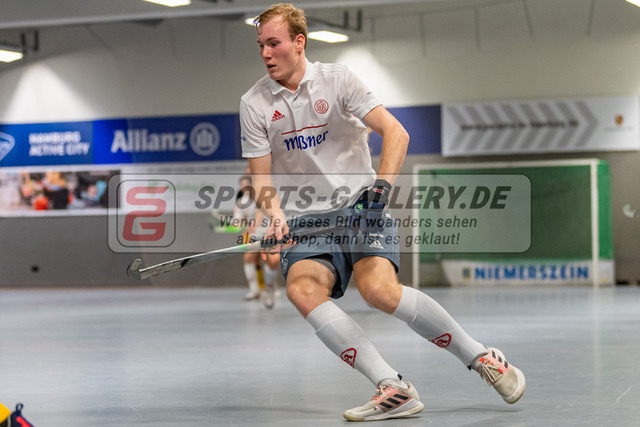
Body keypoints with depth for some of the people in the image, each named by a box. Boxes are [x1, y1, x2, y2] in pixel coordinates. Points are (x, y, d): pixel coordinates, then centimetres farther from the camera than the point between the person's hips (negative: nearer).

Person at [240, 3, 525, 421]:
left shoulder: (337, 79, -1)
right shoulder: (254, 104, 5)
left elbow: (395, 132, -8)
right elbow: (263, 177, 6)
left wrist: (381, 188, -23)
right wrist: (275, 212, -16)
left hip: (361, 207, -2)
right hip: (305, 221, 3)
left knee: (379, 289, -29)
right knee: (302, 288, -29)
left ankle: (483, 358, -12)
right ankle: (394, 389, -32)